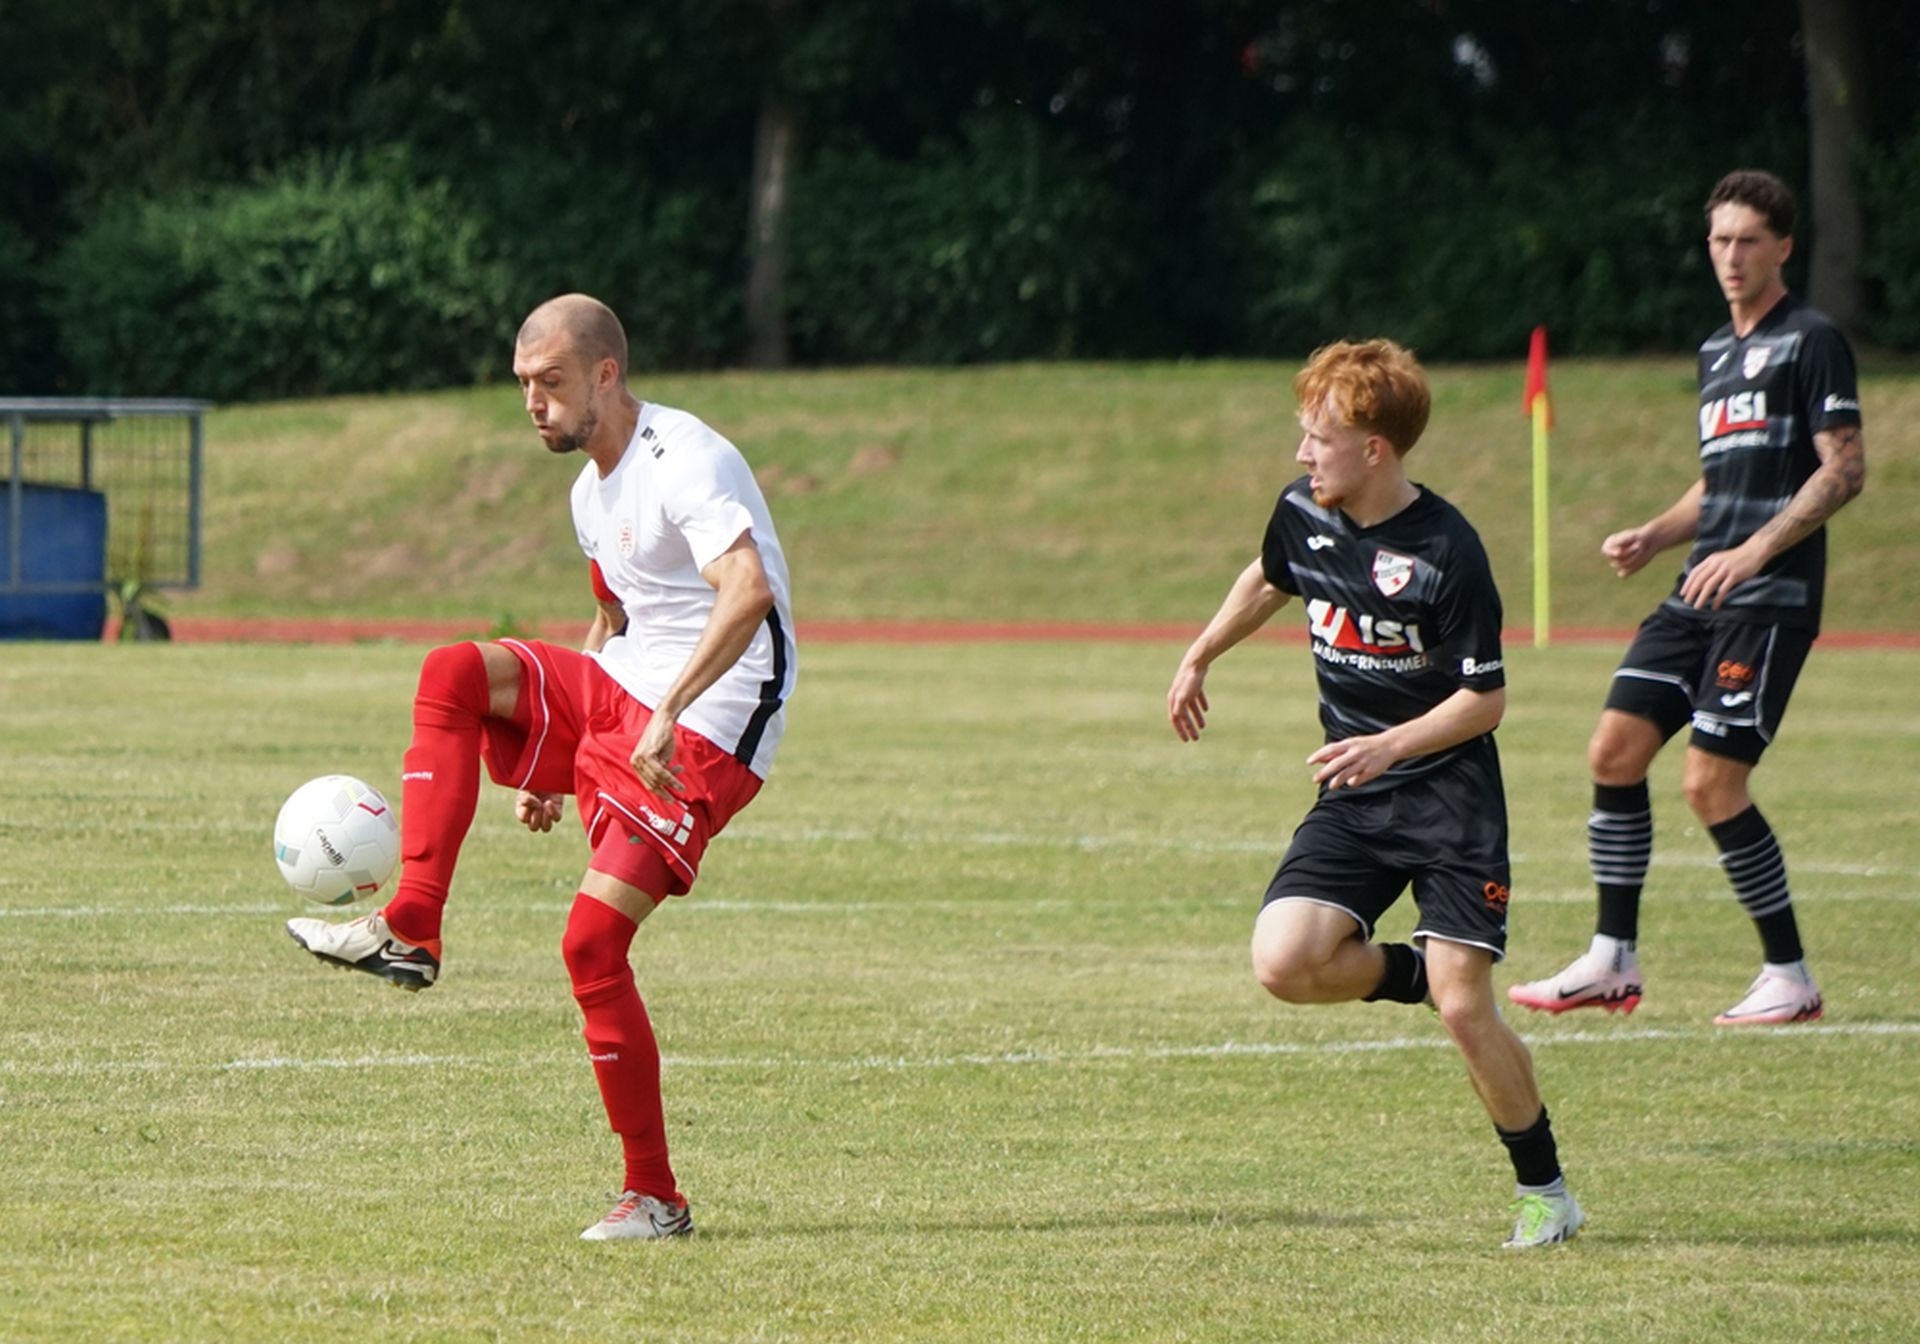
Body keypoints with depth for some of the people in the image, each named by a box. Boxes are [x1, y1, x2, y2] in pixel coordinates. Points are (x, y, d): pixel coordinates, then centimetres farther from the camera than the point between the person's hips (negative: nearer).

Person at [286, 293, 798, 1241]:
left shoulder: (685, 462, -16)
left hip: (707, 734, -8)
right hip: (613, 700, 8)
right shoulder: (592, 492, 15)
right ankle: (410, 931, -21)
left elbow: (748, 590, -32)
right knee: (454, 672, -15)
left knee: (592, 943, -16)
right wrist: (544, 752, 24)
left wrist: (669, 713, -39)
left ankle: (655, 1198, -6)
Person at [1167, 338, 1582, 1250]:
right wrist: (1199, 658, 33)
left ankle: (1544, 1189, 6)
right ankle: (1420, 974, 12)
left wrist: (1390, 746, -27)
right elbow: (1268, 581, 24)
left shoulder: (1446, 552, -19)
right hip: (1353, 799, 6)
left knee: (1465, 1010, -13)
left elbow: (1485, 698, -15)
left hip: (1449, 797, -6)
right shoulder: (1302, 515, -1)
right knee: (1283, 963, -17)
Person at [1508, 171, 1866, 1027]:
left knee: (1712, 785, -12)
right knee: (1614, 753, 1)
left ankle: (1790, 979, 0)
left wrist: (1753, 551, -20)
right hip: (1699, 596, 8)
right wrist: (1653, 537, 11)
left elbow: (1844, 469, -12)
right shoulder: (1716, 352, 19)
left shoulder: (1811, 341, -6)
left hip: (1771, 599, -8)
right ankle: (1612, 964, 9)